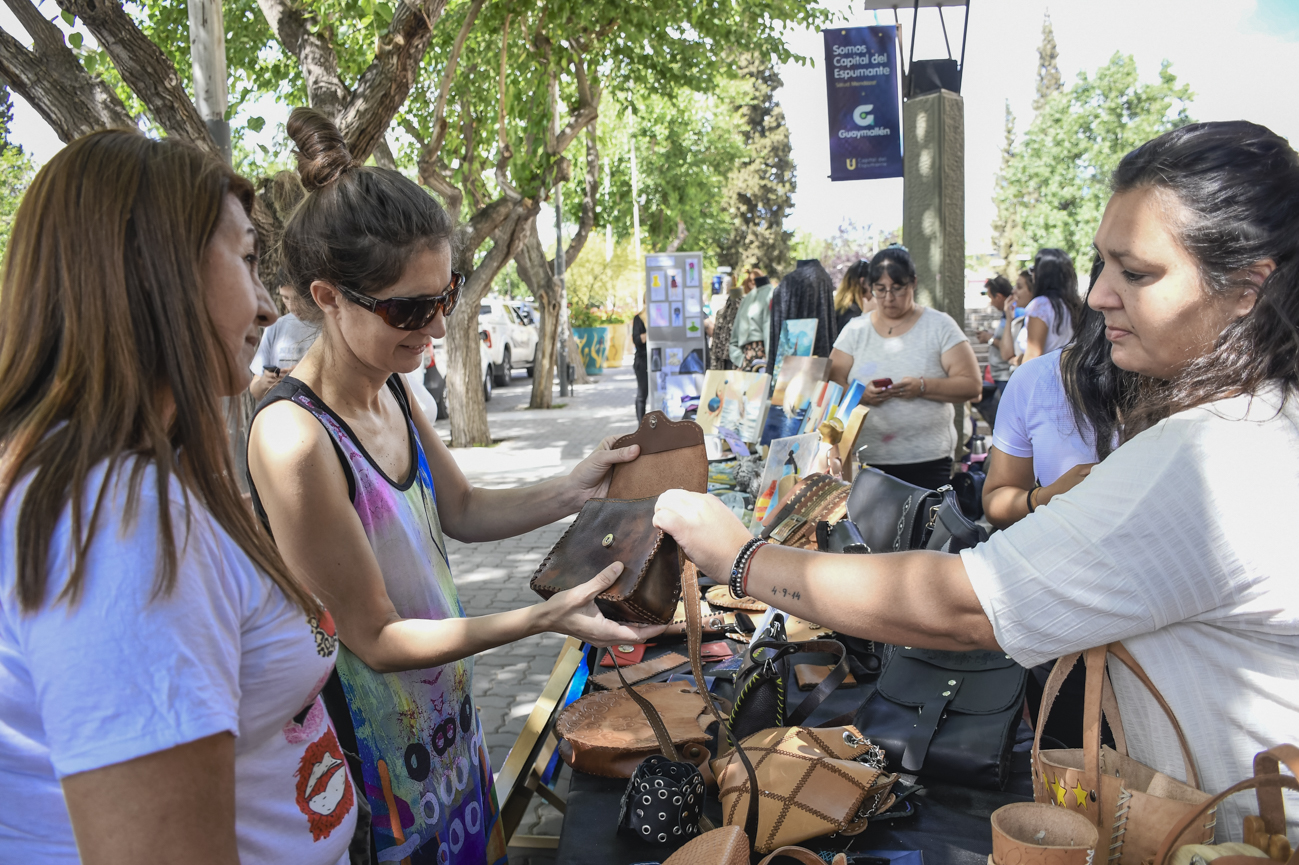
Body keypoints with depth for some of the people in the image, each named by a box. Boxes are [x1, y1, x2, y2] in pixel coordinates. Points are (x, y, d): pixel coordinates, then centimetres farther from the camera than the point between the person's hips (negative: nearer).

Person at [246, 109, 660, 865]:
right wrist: (543, 619, -27)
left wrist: (572, 490, -7)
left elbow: (463, 510, 9)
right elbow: (376, 638, -23)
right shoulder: (294, 440, -29)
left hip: (443, 713, 8)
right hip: (376, 752, -7)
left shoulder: (390, 389, -3)